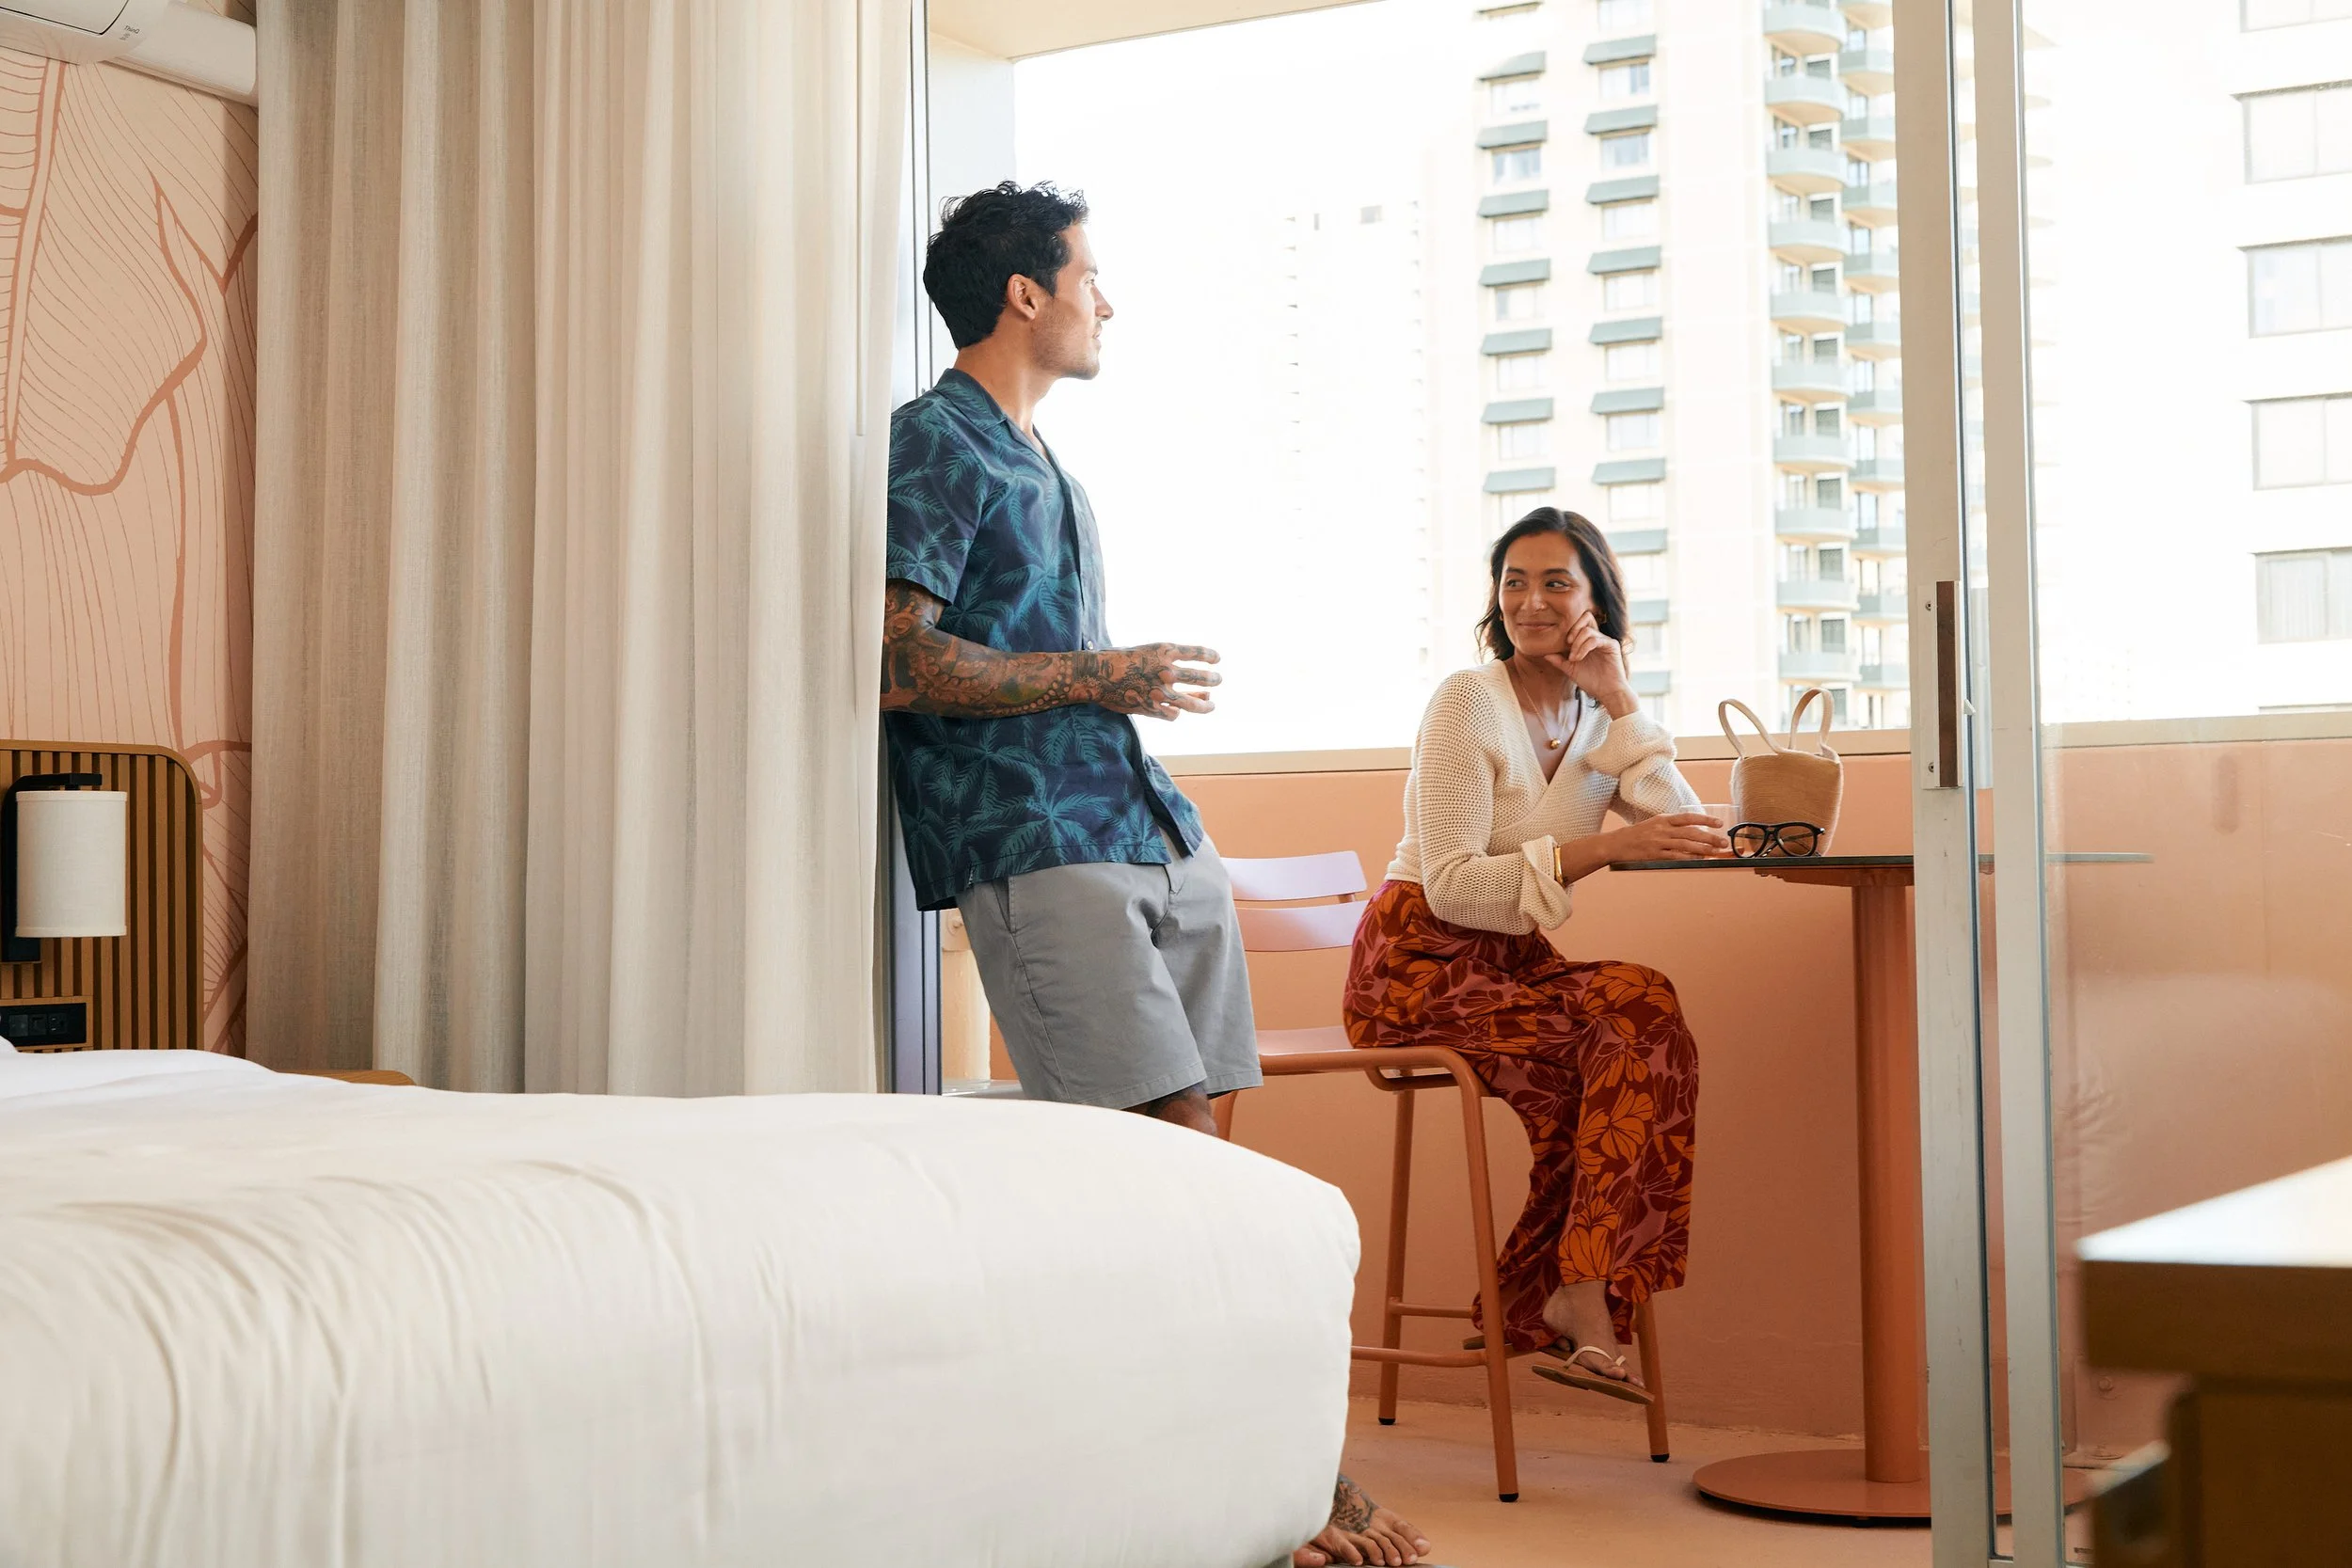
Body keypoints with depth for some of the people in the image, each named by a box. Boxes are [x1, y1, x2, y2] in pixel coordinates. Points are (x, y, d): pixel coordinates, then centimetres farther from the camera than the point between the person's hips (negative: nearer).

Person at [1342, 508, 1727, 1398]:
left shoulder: (1597, 718, 10)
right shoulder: (1468, 702, -9)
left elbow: (1685, 835, -5)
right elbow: (1450, 887, -18)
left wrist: (1617, 697, -8)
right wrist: (1606, 847, -27)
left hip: (1514, 961, 6)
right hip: (1421, 963, -6)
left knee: (1644, 1014, -25)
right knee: (1629, 1049, -27)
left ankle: (1539, 1299, -18)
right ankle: (1580, 1300, -19)